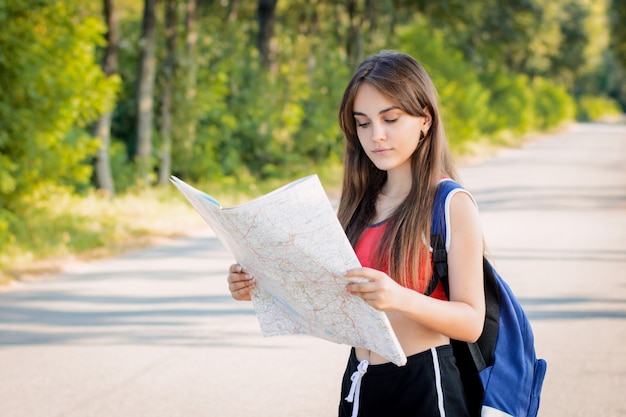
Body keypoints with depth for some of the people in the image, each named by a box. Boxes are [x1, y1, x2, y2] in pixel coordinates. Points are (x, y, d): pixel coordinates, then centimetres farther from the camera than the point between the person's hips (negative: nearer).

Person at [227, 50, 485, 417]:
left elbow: (471, 322, -14)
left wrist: (400, 298, -30)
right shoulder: (363, 202, 10)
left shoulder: (451, 204, -9)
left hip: (424, 386, -6)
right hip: (360, 382, 6)